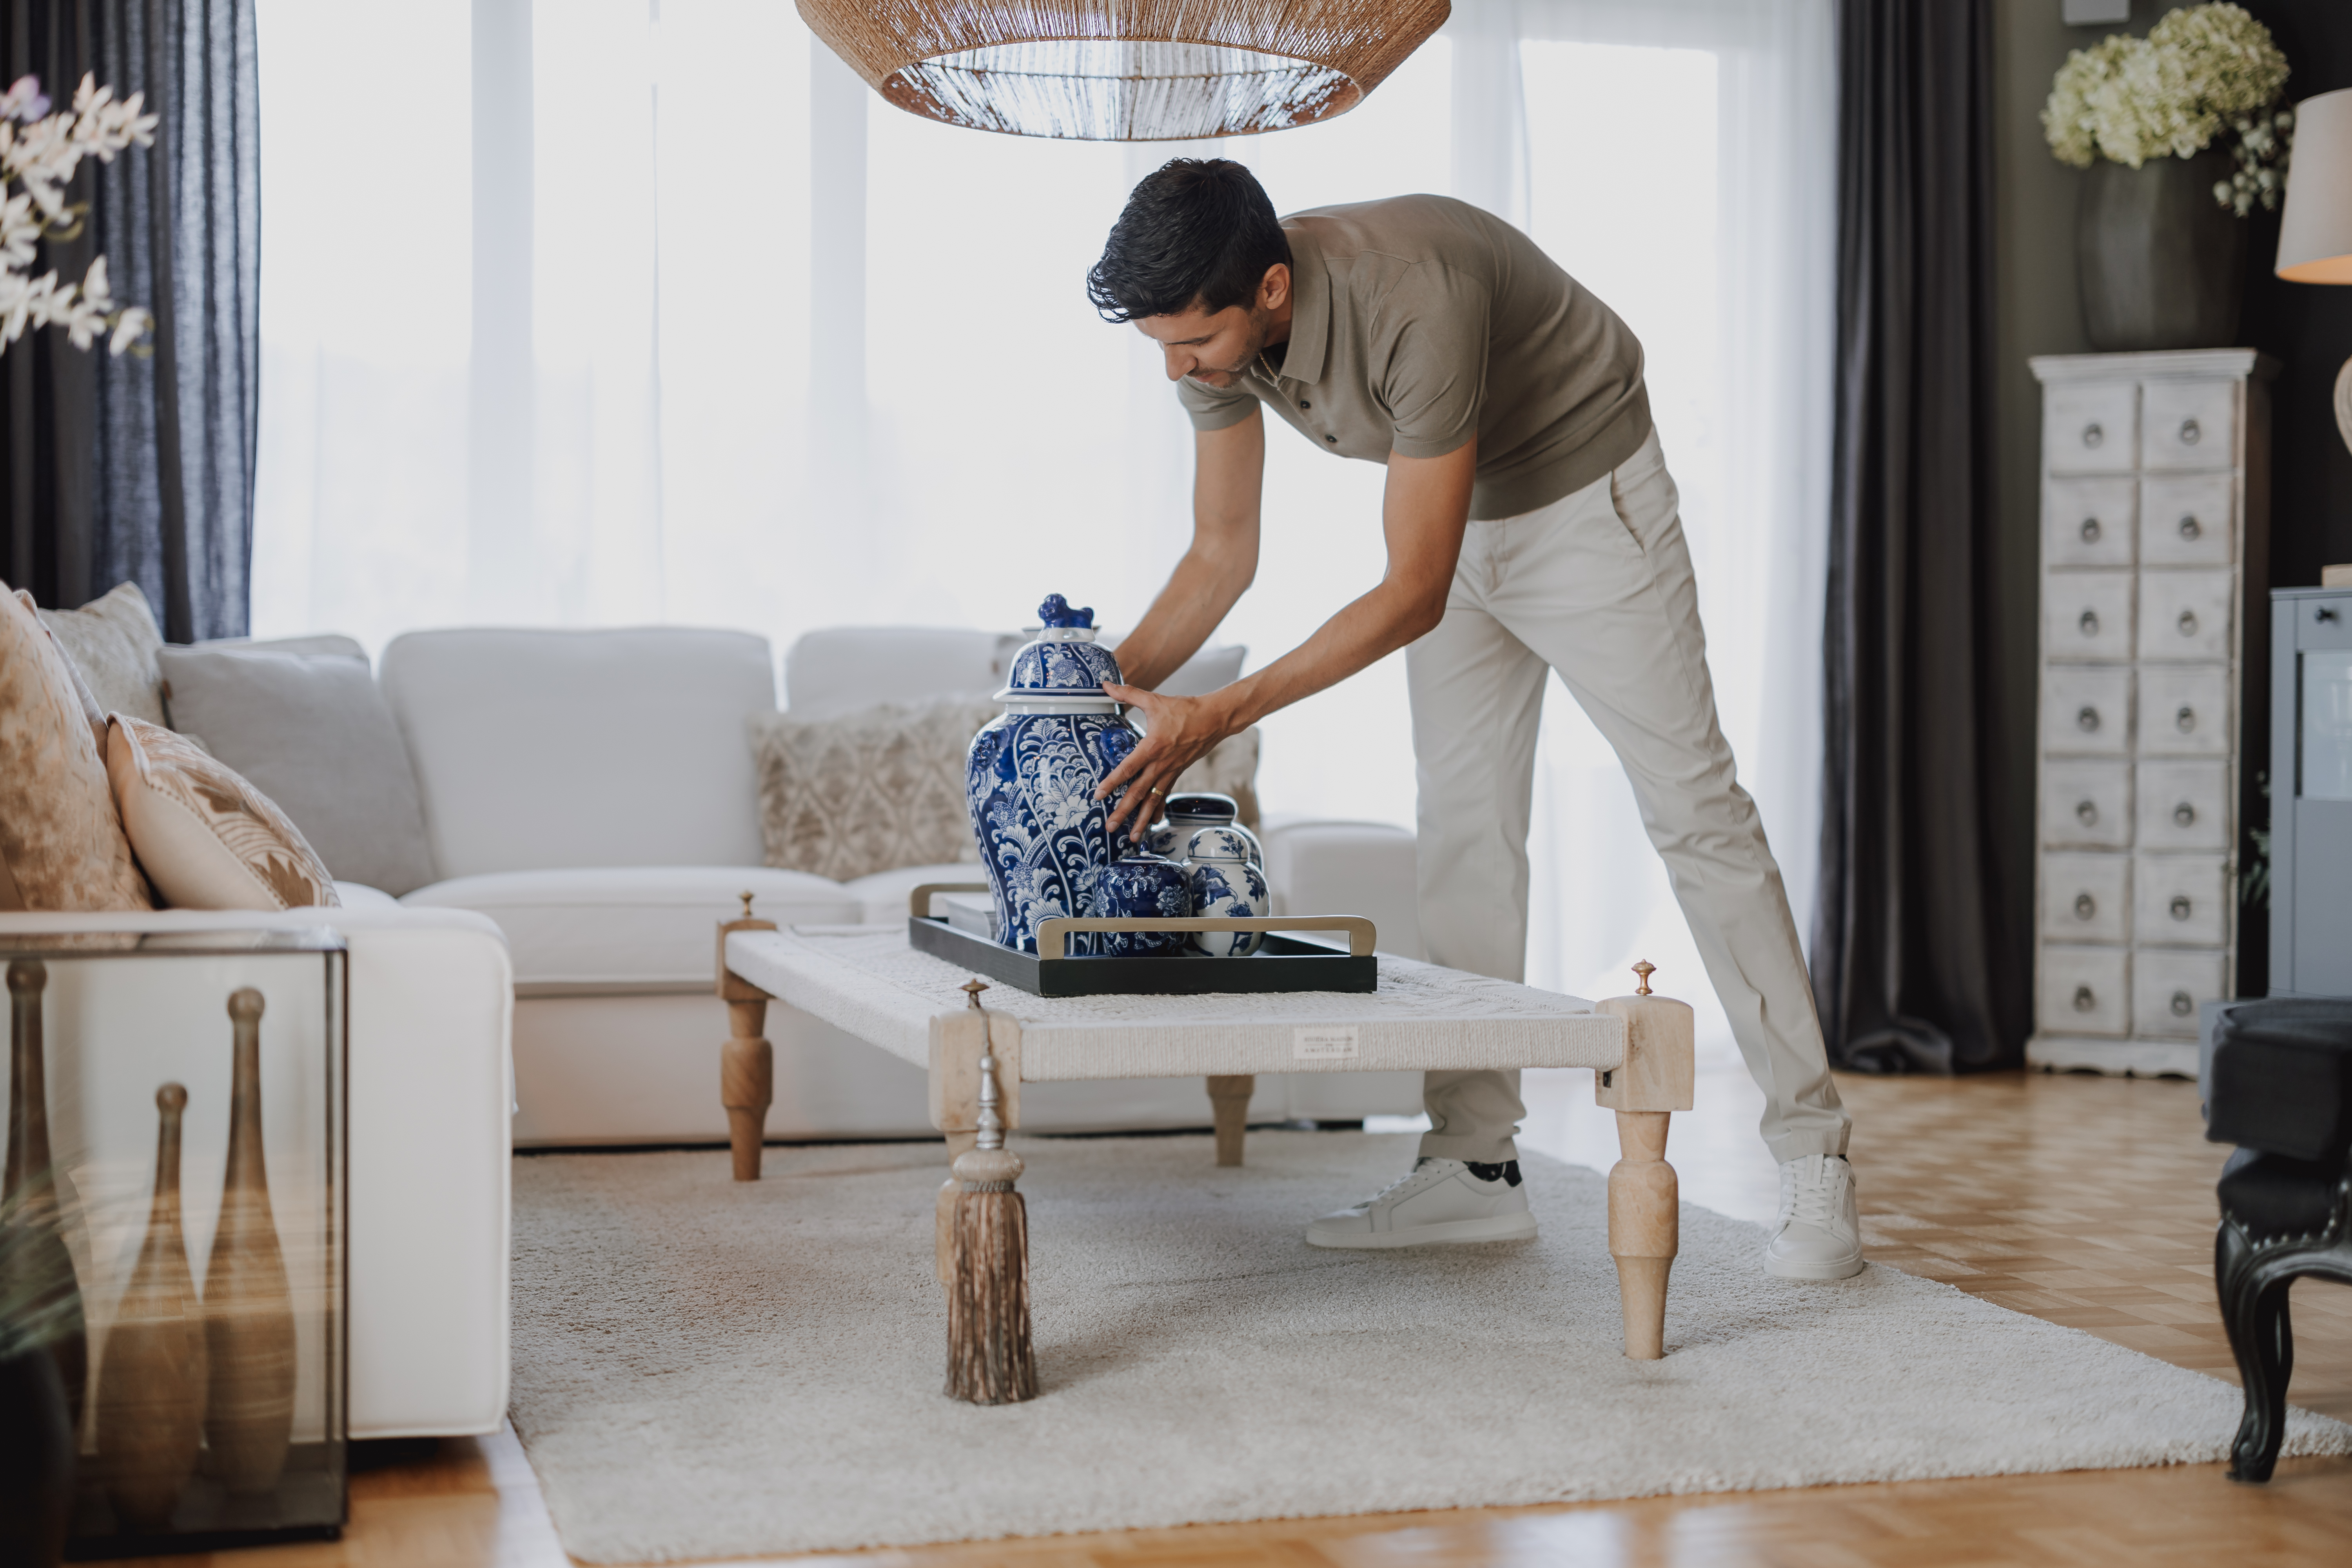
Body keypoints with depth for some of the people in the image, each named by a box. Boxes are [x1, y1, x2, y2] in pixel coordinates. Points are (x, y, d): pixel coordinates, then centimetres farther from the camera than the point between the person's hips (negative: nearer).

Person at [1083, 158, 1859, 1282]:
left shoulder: (1415, 301, -40)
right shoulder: (1214, 326, -17)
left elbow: (1412, 595, -36)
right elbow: (1222, 555, -5)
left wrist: (1218, 718, -39)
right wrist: (1104, 689, -19)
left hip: (1586, 494, -7)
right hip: (1460, 516, 7)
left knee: (1693, 809, -7)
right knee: (1463, 823, 4)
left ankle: (1813, 1161, -2)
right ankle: (1474, 1166, 7)